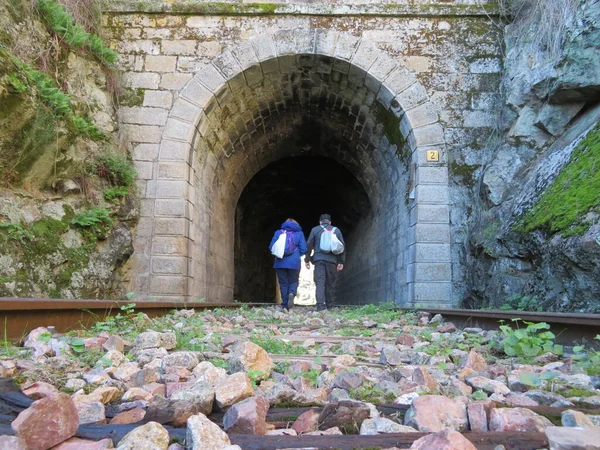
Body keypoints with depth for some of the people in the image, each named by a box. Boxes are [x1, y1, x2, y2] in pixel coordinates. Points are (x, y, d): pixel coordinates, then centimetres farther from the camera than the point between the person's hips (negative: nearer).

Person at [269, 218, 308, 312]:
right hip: (294, 263, -1)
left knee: (283, 283, 9)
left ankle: (285, 306, 4)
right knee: (293, 281, 15)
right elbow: (303, 249, -2)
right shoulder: (299, 233, 4)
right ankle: (292, 293, -17)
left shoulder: (278, 232, 6)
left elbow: (271, 247, 2)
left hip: (280, 263, 1)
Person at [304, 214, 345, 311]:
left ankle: (321, 305, -18)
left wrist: (307, 260, 12)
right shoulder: (336, 230, 14)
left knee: (320, 282, -6)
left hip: (319, 259, -2)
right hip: (332, 260, 2)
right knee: (329, 283, 11)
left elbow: (309, 245, 7)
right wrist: (341, 262, 12)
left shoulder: (315, 230, 10)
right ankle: (329, 305, 17)